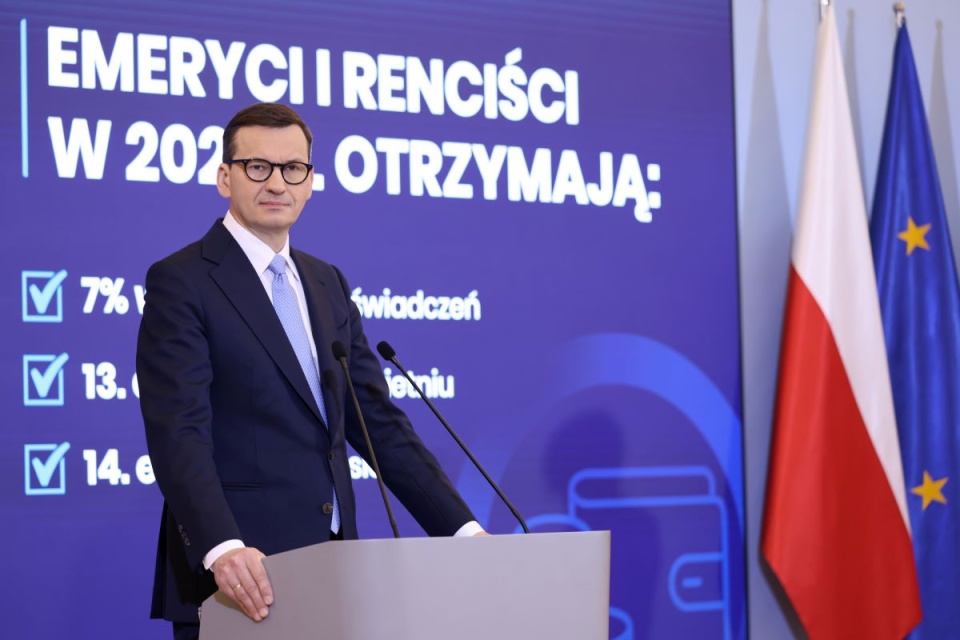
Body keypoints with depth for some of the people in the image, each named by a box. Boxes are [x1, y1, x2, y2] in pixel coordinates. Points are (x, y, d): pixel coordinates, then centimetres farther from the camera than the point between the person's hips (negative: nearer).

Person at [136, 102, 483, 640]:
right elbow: (179, 435, -17)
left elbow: (379, 423, 12)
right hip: (241, 585, -6)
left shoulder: (329, 285, 14)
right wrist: (223, 549, -32)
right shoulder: (180, 283, -6)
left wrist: (463, 530, 2)